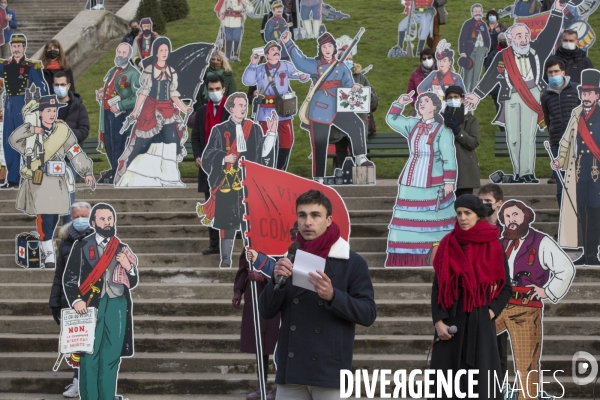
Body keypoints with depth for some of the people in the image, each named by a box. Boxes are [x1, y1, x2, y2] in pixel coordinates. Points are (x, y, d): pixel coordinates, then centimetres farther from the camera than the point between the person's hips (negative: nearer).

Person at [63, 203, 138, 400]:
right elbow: (69, 277, 0)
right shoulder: (82, 246, 3)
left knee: (111, 358, 4)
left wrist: (129, 268, -5)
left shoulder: (122, 249, 13)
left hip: (117, 306, 3)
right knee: (90, 356, -4)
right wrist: (76, 300, -14)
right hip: (91, 305, -3)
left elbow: (132, 282, 16)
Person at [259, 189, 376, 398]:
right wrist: (277, 281, -11)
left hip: (330, 372, -4)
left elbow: (368, 314, -6)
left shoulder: (352, 262, -3)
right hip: (290, 371, 4)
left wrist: (332, 296, -21)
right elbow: (266, 312, 8)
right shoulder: (289, 259, 10)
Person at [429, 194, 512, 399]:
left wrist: (491, 312, -9)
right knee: (447, 381, 1)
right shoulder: (447, 245, 5)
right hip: (450, 320, 2)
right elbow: (437, 286, 4)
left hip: (480, 323, -2)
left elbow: (506, 287, 5)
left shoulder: (493, 247, 0)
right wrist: (438, 321, -6)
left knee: (480, 381, -3)